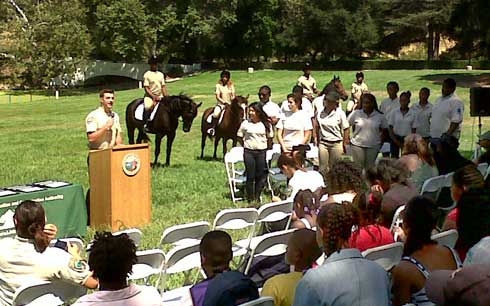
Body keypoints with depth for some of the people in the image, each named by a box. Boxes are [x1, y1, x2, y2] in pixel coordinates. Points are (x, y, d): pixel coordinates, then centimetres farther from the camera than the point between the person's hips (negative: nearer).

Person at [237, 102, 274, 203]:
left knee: (261, 176, 5)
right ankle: (250, 198, 13)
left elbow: (270, 138, 10)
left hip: (262, 152, 1)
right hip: (249, 152, 0)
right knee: (250, 176, 2)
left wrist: (267, 148, 6)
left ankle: (257, 197, 19)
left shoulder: (266, 124, 1)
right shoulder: (245, 123, 0)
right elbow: (239, 136, 10)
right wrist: (245, 146, 8)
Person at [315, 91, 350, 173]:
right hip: (323, 143, 2)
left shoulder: (340, 114, -8)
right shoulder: (320, 113, 0)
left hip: (336, 144, -2)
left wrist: (344, 144, -4)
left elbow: (346, 129, -4)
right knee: (323, 167, 2)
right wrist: (317, 141, 13)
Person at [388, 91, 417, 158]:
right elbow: (390, 128, 1)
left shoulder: (413, 114, 0)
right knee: (394, 158, -2)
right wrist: (396, 141, -7)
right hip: (395, 138, 0)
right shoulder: (394, 112, 1)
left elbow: (413, 130, 2)